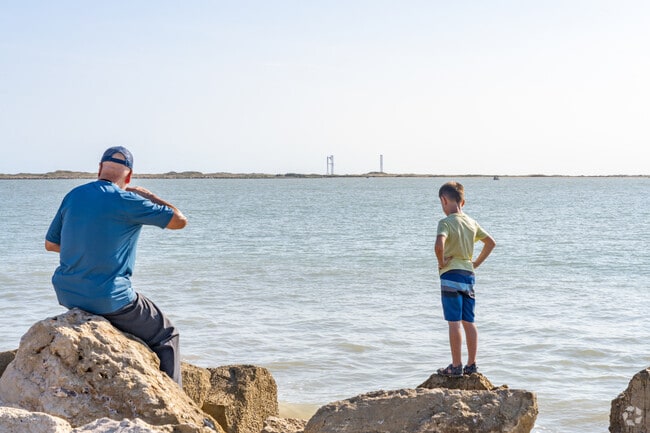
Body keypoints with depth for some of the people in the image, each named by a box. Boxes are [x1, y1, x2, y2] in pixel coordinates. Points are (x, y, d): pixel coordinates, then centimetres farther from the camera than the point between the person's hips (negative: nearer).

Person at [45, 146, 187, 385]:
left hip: (67, 294, 7)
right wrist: (146, 194, 4)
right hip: (108, 299, -7)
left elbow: (50, 243, 14)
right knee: (166, 335, 13)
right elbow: (179, 220, -7)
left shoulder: (73, 196, 4)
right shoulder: (126, 201, -14)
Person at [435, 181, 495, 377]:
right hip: (468, 275, 7)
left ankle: (456, 366, 0)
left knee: (454, 323, -3)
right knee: (469, 322, 11)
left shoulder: (445, 223, -12)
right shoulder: (471, 222, 10)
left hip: (451, 275, -7)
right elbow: (491, 243, 18)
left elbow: (439, 244, -31)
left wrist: (441, 262, -14)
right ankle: (471, 364, 15)